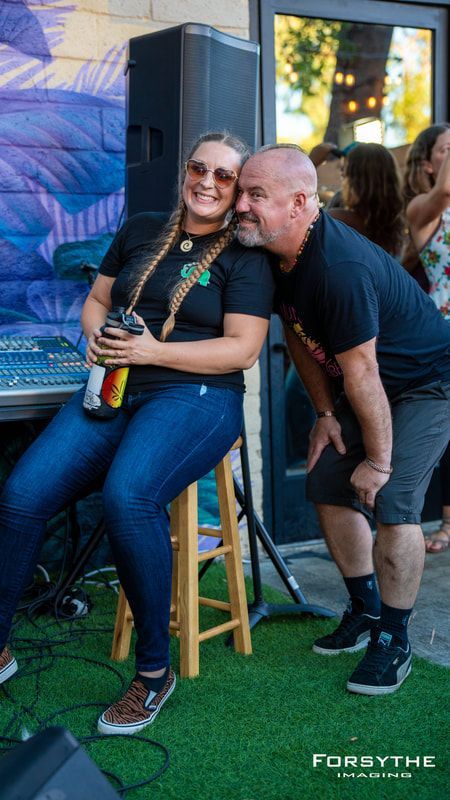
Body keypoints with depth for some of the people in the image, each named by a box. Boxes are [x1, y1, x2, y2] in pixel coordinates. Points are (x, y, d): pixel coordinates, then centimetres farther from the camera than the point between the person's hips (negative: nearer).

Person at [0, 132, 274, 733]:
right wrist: (96, 336, -2)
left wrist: (154, 350, -15)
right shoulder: (140, 231, 19)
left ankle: (154, 672, -18)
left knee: (128, 497, -36)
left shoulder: (246, 257, 4)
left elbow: (243, 348, -4)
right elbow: (95, 301, 23)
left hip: (196, 396, -4)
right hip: (112, 388, 5)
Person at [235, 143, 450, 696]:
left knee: (392, 502, -17)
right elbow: (298, 337, 6)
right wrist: (325, 413, 6)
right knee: (329, 486, 6)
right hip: (359, 384, 9)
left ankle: (393, 641, 0)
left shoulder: (341, 268, -36)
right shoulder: (275, 253, -9)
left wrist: (378, 459, -21)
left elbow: (361, 374, -30)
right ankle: (365, 611, 25)